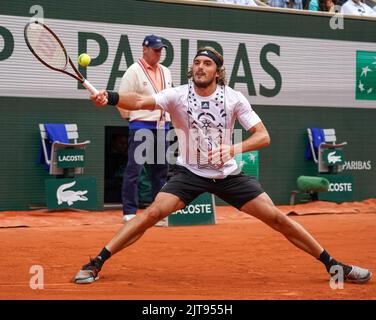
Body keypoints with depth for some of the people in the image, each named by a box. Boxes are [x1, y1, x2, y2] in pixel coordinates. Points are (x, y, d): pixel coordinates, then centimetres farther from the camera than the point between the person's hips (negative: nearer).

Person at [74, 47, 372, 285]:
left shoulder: (234, 98, -11)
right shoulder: (178, 95, -13)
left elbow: (263, 136, -13)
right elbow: (140, 101, -29)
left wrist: (234, 148, -32)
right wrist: (112, 98, -48)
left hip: (228, 174, 1)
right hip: (189, 173, -1)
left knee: (277, 217, -4)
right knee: (152, 213, -20)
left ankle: (332, 264, 8)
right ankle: (96, 263, -13)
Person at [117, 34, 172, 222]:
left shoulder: (166, 72, 14)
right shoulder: (134, 71, -6)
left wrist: (167, 119, 12)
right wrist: (132, 116, -1)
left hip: (162, 127, 7)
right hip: (141, 127, -7)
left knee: (161, 169, 10)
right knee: (134, 169, -8)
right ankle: (129, 212, -5)